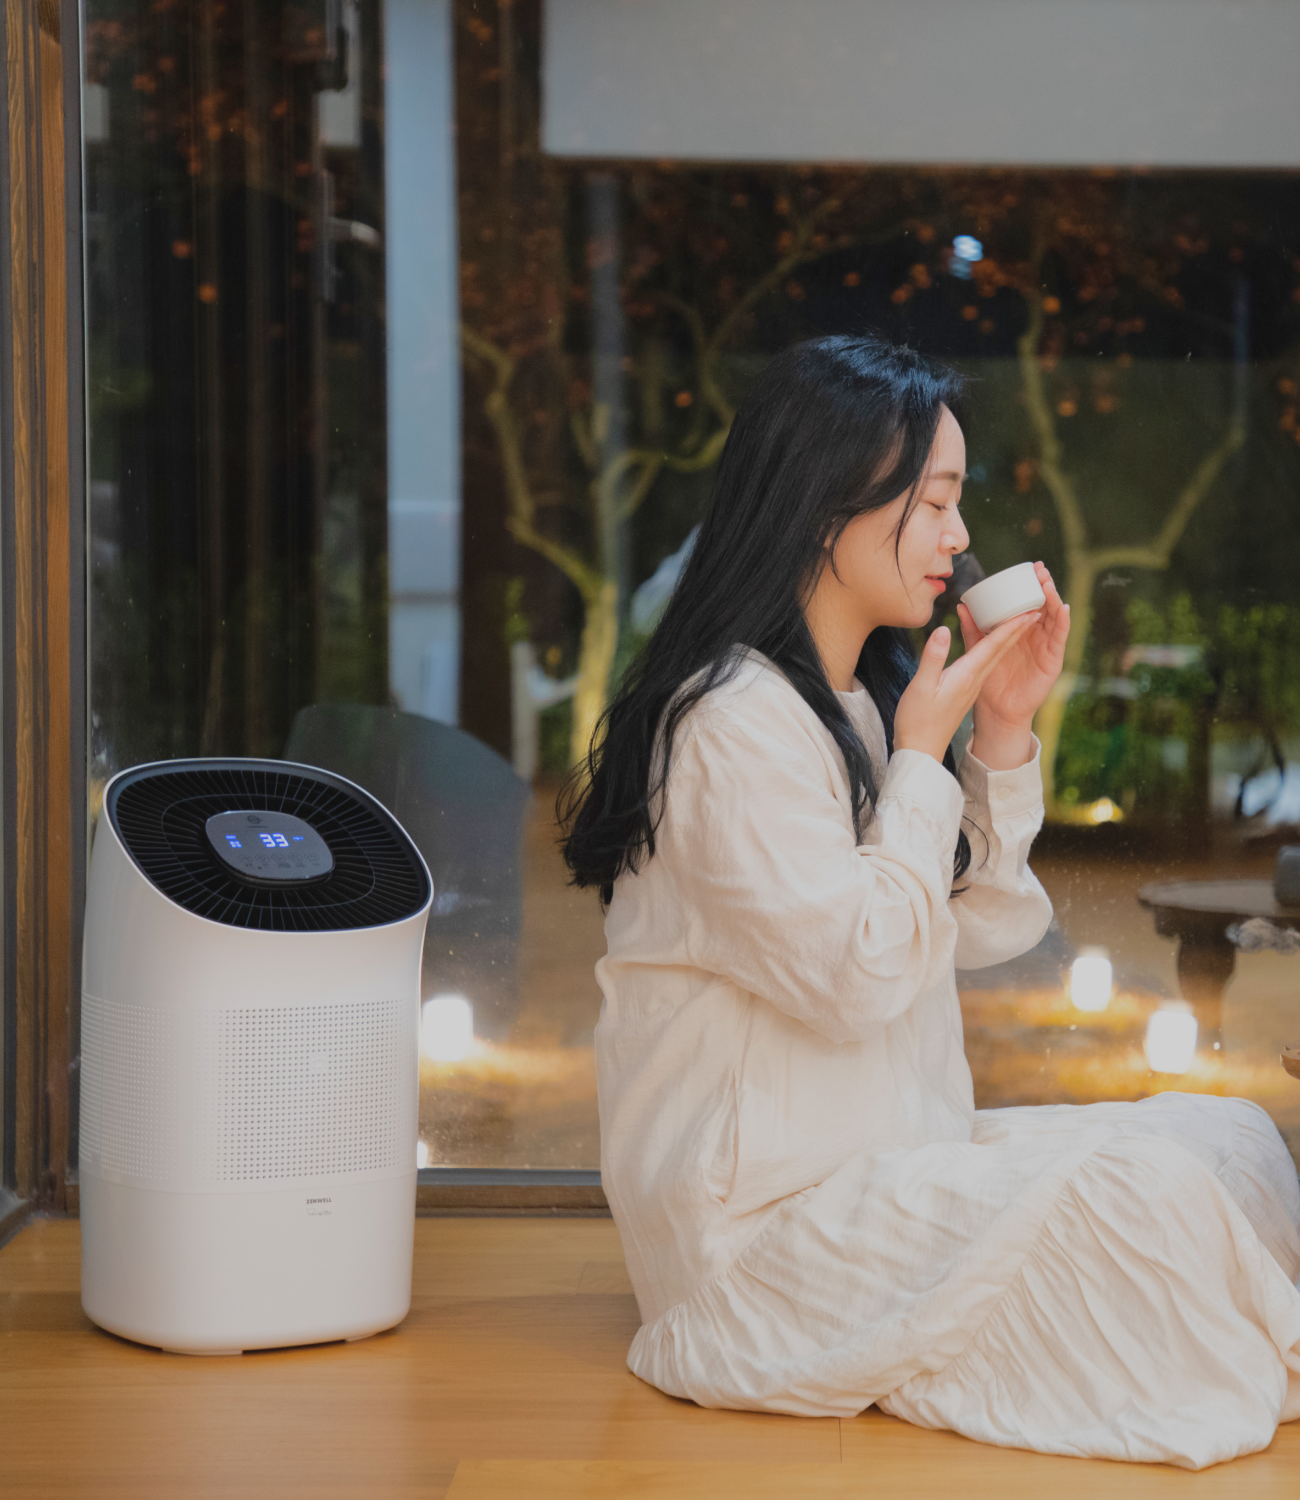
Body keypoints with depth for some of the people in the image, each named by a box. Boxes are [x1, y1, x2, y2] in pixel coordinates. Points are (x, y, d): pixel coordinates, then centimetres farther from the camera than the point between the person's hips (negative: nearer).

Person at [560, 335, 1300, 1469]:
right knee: (1138, 1190, -22)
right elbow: (854, 979, -22)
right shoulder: (734, 723, -18)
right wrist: (923, 758, -14)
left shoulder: (865, 702, 13)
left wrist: (1005, 734, 3)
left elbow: (985, 931, 14)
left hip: (891, 1158, 10)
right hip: (764, 1215, -10)